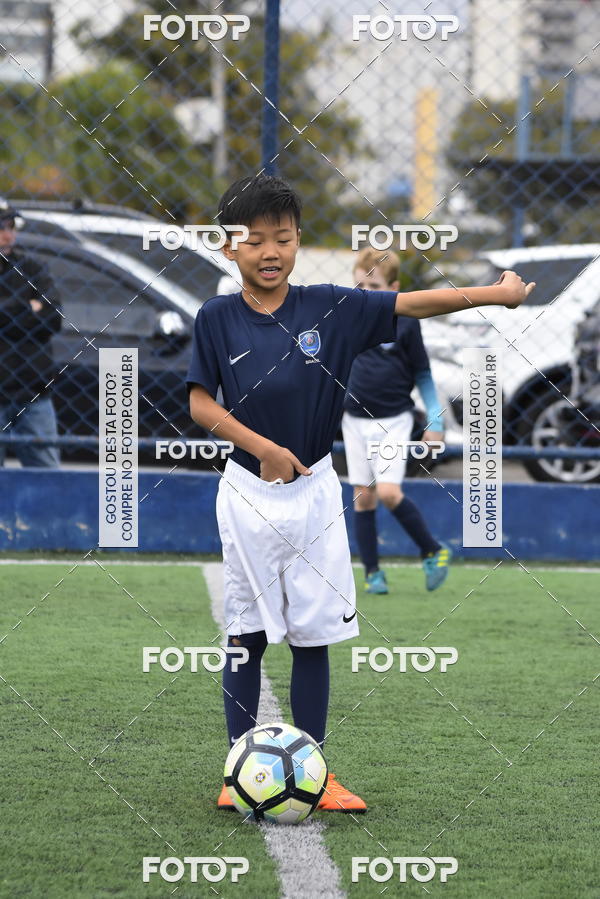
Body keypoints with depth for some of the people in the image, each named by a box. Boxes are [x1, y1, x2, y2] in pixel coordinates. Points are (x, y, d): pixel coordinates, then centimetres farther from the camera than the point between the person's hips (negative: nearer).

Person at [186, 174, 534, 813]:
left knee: (313, 637, 4)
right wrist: (263, 448, -16)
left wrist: (497, 293, -15)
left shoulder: (328, 309, -3)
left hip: (314, 491, 1)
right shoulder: (217, 319, -5)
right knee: (246, 634, 4)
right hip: (249, 495, -1)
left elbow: (413, 304, -7)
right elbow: (201, 404, -5)